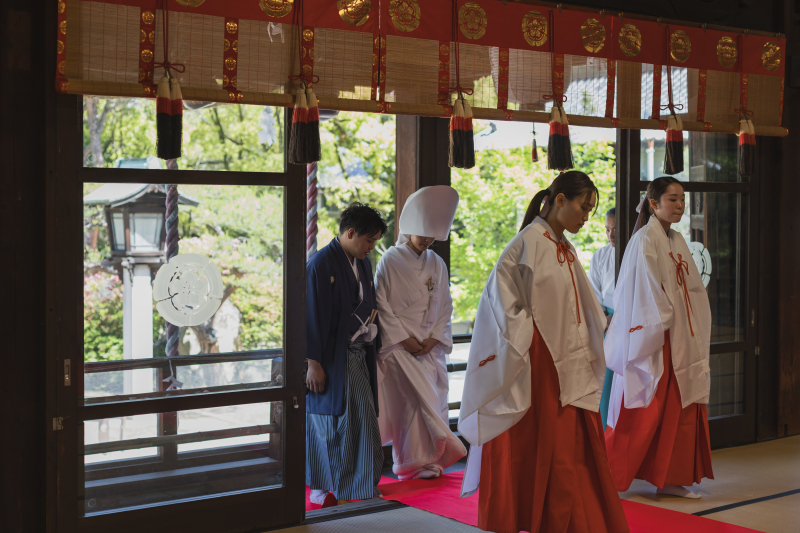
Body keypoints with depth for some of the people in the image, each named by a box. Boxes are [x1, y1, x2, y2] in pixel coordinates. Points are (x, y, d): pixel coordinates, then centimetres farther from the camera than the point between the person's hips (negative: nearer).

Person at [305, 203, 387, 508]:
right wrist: (313, 363, -17)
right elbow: (313, 315, -16)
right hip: (330, 359, -7)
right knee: (329, 422, 2)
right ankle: (322, 488, 14)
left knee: (363, 422, 9)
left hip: (357, 356, 7)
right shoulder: (321, 264, -14)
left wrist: (370, 329, 7)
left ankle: (362, 484, 20)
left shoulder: (363, 263, 11)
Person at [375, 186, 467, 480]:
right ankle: (417, 460, -4)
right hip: (400, 346, -4)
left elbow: (445, 306, 11)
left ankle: (428, 459, 8)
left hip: (430, 346, 4)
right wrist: (403, 339, -10)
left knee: (432, 399, 1)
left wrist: (434, 339, -3)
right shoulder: (390, 260, -2)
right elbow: (382, 304, -5)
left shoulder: (437, 264, 11)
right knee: (416, 400, -11)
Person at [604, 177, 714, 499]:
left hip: (681, 342, 8)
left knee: (679, 412, 9)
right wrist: (660, 326, -19)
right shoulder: (645, 240, -11)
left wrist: (698, 336, 10)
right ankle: (609, 480, 6)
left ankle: (669, 479, 18)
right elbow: (645, 291, -16)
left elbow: (693, 289, 16)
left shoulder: (677, 241, 14)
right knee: (643, 415, -5)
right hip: (655, 341, -8)